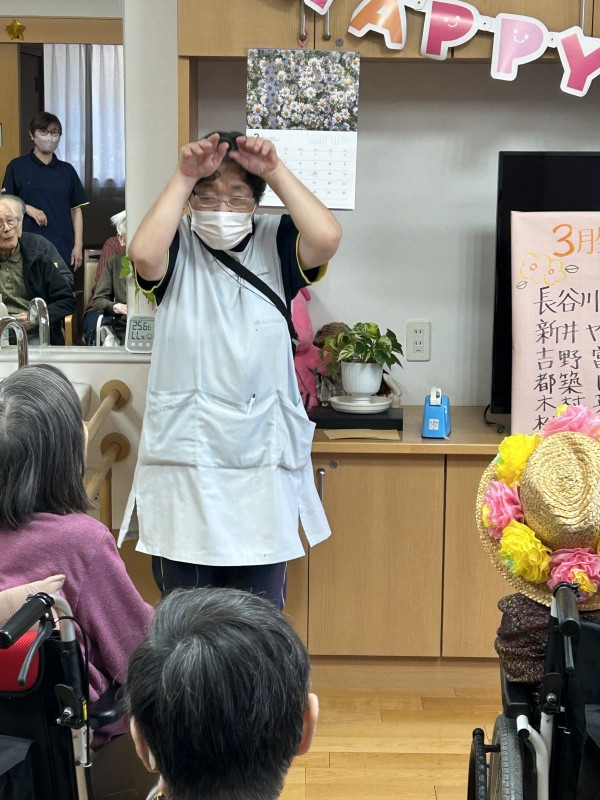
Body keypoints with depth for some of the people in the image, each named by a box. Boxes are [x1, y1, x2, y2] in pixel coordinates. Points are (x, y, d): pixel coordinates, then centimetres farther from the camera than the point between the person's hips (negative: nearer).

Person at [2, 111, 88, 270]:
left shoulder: (67, 170, 11)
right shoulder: (17, 166, 4)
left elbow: (76, 209, 10)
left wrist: (78, 245, 2)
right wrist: (28, 209, -14)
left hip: (63, 247, 2)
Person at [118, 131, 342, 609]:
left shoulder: (276, 242, 1)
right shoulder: (177, 245, 0)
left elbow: (327, 237, -19)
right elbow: (143, 254, -23)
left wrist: (275, 170, -15)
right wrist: (183, 177, -18)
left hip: (263, 461, 0)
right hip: (182, 459, 0)